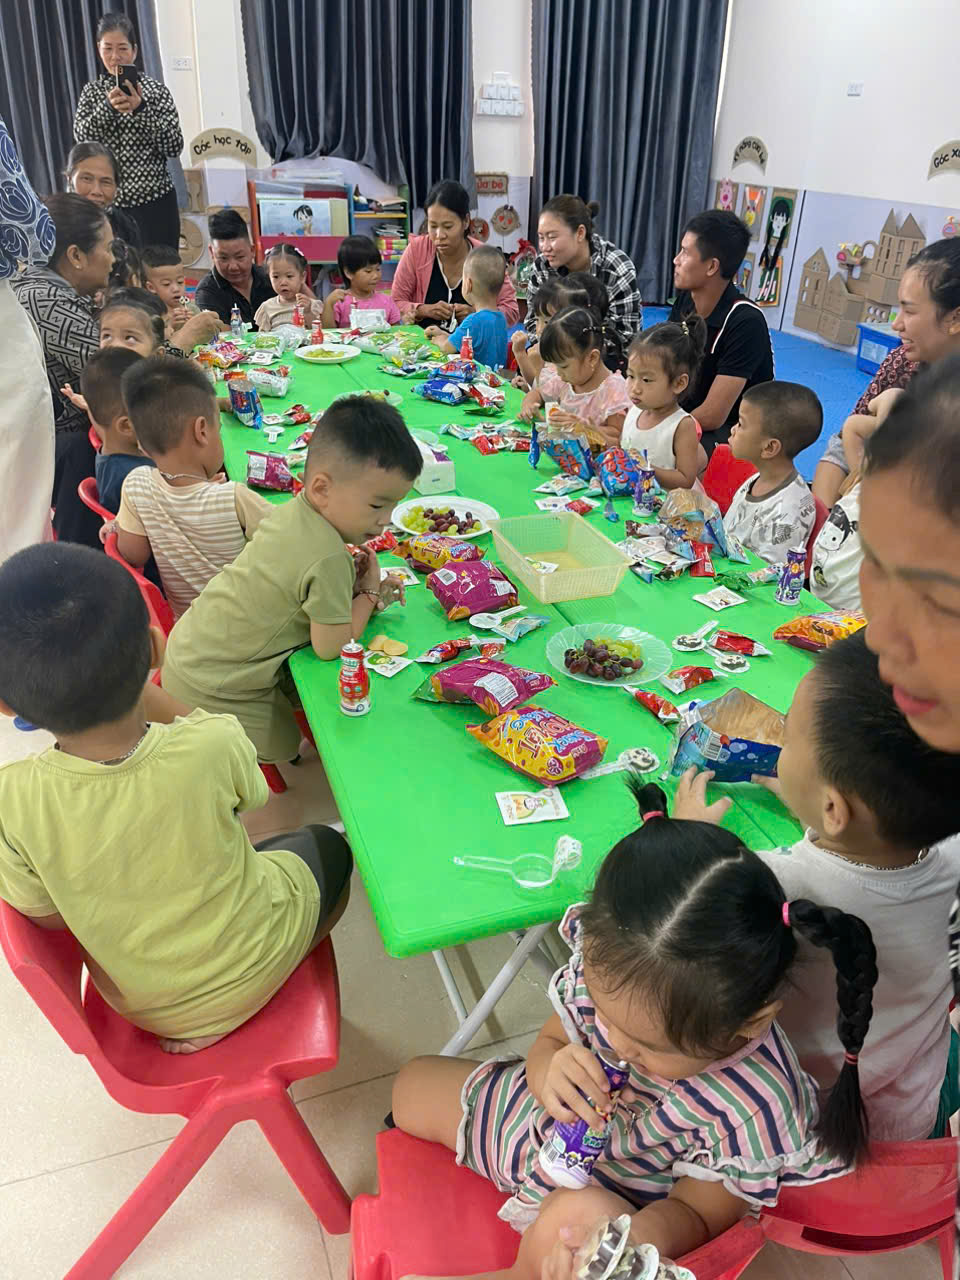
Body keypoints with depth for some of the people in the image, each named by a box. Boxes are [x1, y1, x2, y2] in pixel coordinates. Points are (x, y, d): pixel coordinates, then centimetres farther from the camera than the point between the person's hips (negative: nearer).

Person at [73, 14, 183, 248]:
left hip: (155, 200, -2)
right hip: (108, 202, 2)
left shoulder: (156, 89, 0)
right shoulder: (92, 90, 8)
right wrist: (108, 106, -20)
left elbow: (175, 147, -7)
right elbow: (82, 136, -5)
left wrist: (141, 108, -18)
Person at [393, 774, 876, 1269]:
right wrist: (547, 1069, -34)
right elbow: (549, 1041, -10)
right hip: (548, 1117, 5)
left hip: (621, 1206, -4)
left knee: (575, 1217, -40)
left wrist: (648, 1237, -42)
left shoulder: (751, 1113, -38)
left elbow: (695, 1211, -20)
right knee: (413, 1083, 17)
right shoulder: (605, 961, -29)